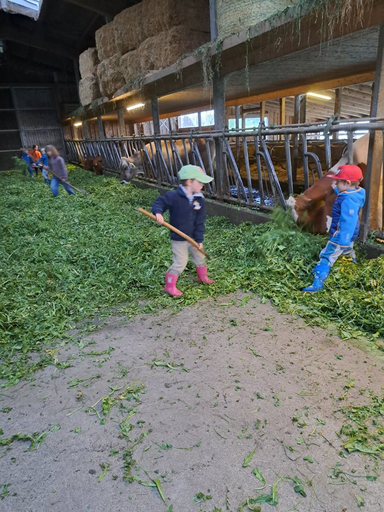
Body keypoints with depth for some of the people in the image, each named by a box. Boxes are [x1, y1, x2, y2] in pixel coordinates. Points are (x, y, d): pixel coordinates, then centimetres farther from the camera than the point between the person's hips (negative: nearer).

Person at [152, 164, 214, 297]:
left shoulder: (199, 200, -4)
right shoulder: (173, 196, -17)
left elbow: (200, 221, -3)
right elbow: (159, 202, -8)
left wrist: (199, 239, -5)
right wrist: (158, 213, -30)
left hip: (193, 238, 6)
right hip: (178, 239, -6)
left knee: (200, 258, 20)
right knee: (180, 263, -4)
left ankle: (202, 277, 46)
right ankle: (169, 286, 12)